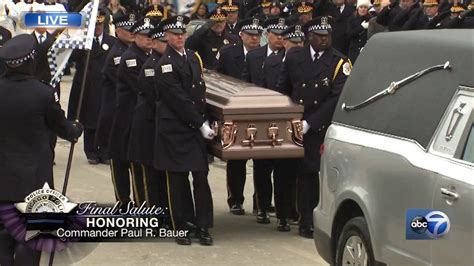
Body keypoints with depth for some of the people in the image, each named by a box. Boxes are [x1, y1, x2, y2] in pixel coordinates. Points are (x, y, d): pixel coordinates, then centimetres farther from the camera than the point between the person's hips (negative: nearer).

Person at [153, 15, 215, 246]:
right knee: (177, 180, 2)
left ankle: (203, 227, 5)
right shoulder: (165, 64, -11)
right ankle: (180, 228, 10)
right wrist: (201, 124, -14)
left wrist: (205, 121, 9)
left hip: (197, 127, 6)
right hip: (174, 130, -6)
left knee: (201, 177, 2)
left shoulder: (193, 57, 12)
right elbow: (179, 100, -15)